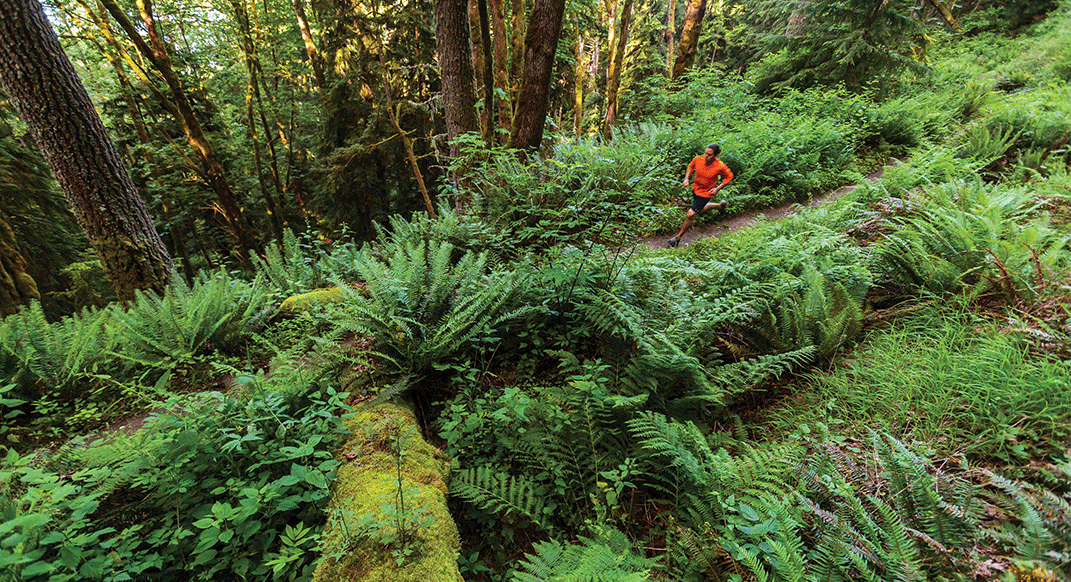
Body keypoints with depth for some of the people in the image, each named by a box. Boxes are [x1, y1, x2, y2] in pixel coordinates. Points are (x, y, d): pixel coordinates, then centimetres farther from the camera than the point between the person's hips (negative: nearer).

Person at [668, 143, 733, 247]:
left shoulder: (720, 166, -28)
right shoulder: (698, 159, -20)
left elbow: (729, 176, -8)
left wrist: (717, 189, -15)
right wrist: (686, 179, -10)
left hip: (706, 193, -5)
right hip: (695, 188, 6)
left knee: (690, 215, -8)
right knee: (700, 210, 29)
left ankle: (678, 237, 10)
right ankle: (720, 204, 57)